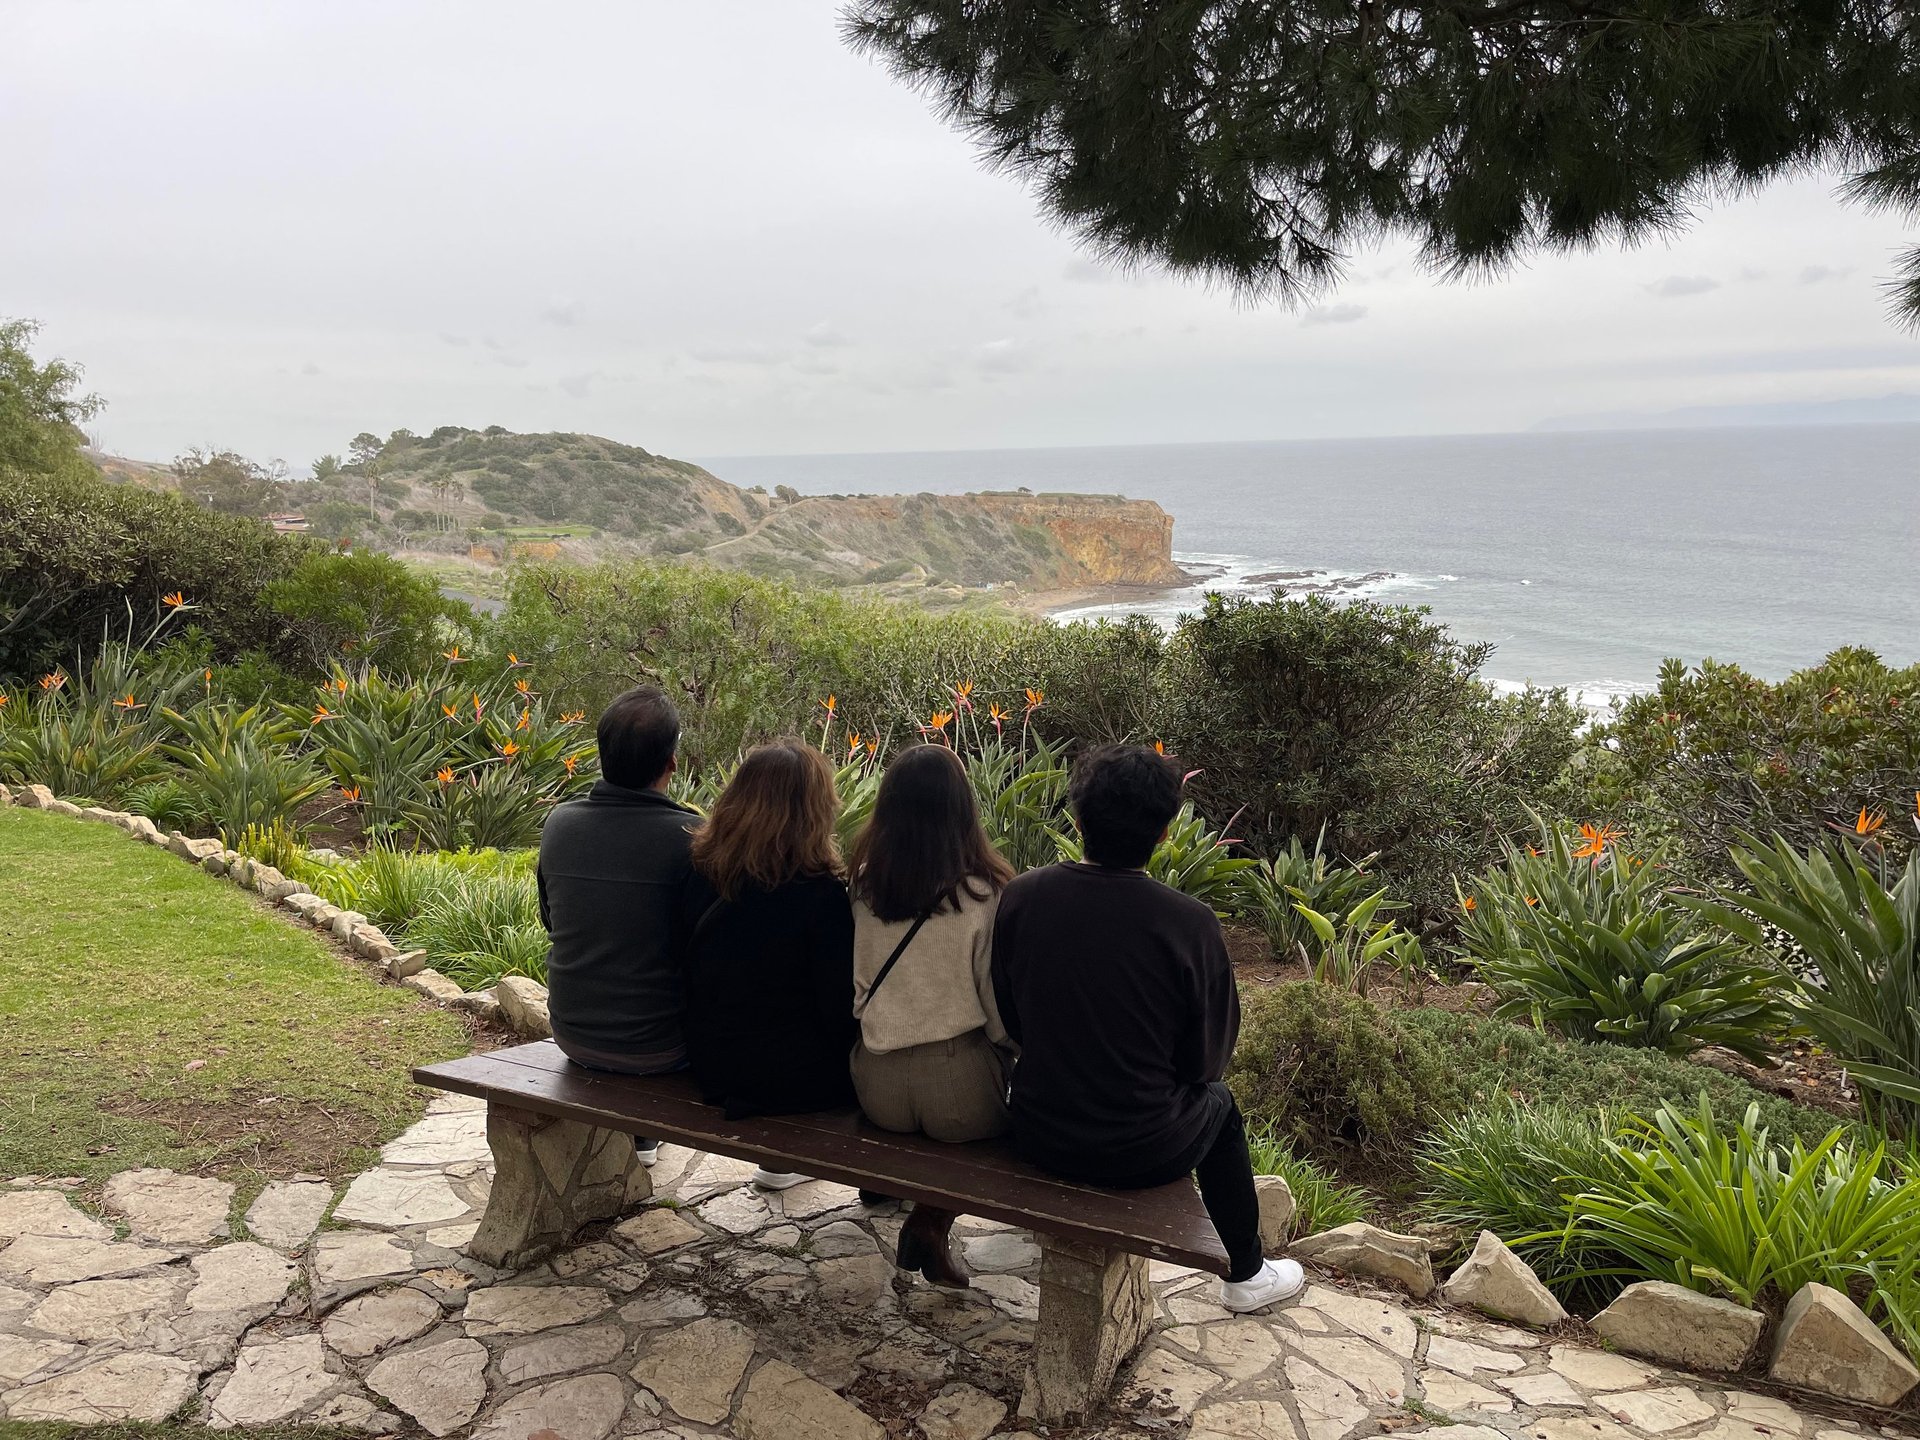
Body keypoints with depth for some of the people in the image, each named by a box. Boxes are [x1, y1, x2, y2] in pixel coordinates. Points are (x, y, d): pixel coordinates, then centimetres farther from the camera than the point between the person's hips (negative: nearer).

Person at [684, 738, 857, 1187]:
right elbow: (840, 1009, -16)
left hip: (712, 1067, 6)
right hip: (796, 1078, -5)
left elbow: (693, 974, 5)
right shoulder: (819, 892, -22)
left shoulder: (700, 872, -7)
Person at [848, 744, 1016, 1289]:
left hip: (877, 1086, 5)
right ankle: (930, 1228, 15)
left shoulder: (862, 886, -2)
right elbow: (1001, 1010, -9)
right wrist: (1005, 1050, 12)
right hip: (958, 1087, -5)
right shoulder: (986, 895, -14)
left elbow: (853, 991, 9)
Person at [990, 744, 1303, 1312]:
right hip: (1141, 1155, -2)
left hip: (1037, 1137, 3)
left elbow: (1006, 1019, 0)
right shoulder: (1192, 924, -21)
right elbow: (1208, 1056, -8)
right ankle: (1246, 1274, 45)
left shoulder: (1019, 897, -14)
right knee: (1218, 1101, 29)